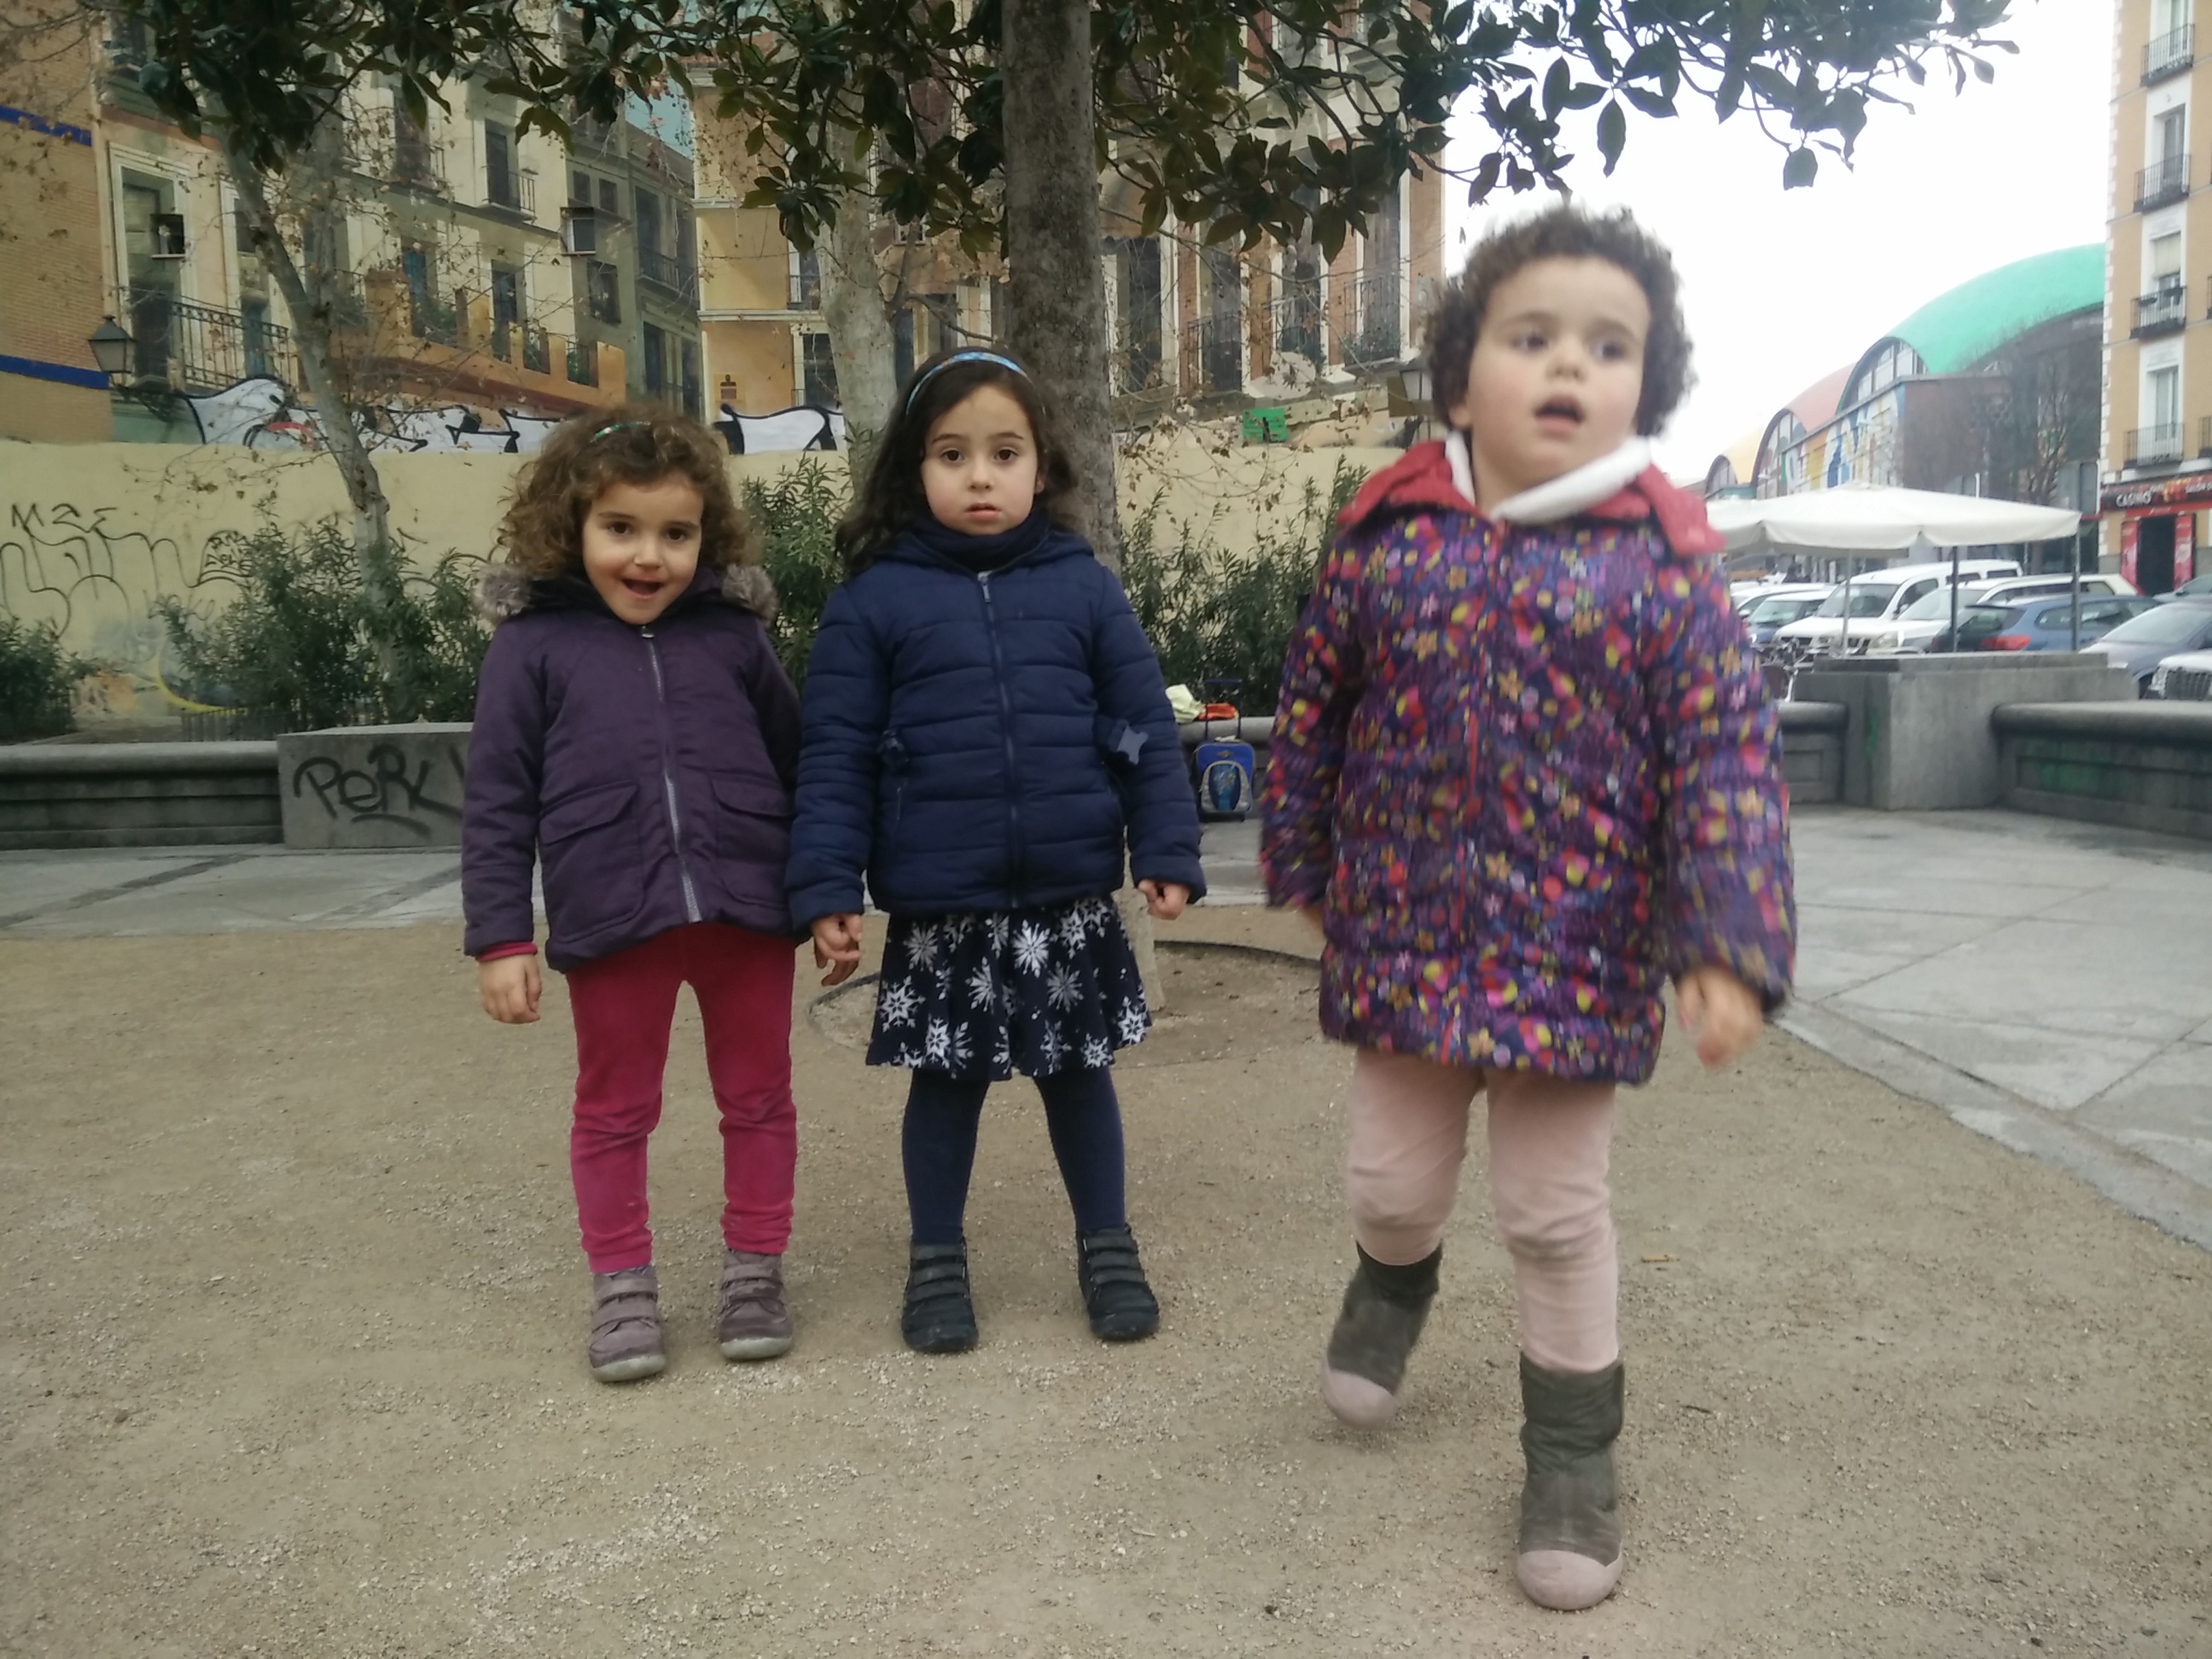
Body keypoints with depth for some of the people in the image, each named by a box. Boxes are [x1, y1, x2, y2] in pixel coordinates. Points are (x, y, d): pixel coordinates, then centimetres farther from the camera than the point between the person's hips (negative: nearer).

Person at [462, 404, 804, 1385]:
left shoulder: (733, 634, 5)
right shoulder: (532, 645, 0)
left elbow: (798, 765, 12)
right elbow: (496, 803, 0)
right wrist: (501, 937, -4)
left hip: (747, 907, 2)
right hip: (610, 917, -1)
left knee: (758, 1098, 13)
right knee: (615, 1110, 13)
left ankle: (754, 1269, 31)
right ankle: (621, 1285, 29)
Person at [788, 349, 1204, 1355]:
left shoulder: (1082, 586, 2)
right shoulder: (872, 599, -2)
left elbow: (1144, 731, 3)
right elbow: (835, 757, -2)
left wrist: (1168, 853, -3)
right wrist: (826, 888, -7)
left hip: (1071, 903, 1)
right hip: (937, 912, -1)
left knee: (1078, 1076, 15)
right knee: (945, 1082, 13)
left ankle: (1107, 1249, 33)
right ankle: (936, 1261, 32)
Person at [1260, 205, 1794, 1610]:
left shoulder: (1665, 559, -9)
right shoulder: (1389, 534, -3)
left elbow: (1729, 758, -11)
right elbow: (1314, 707, 8)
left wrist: (1732, 950, -19)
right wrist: (1301, 863, 15)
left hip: (1579, 956, -2)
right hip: (1404, 939, 2)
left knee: (1558, 1211, 10)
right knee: (1393, 1178, 16)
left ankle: (1573, 1458, 32)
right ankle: (1394, 1286, 53)